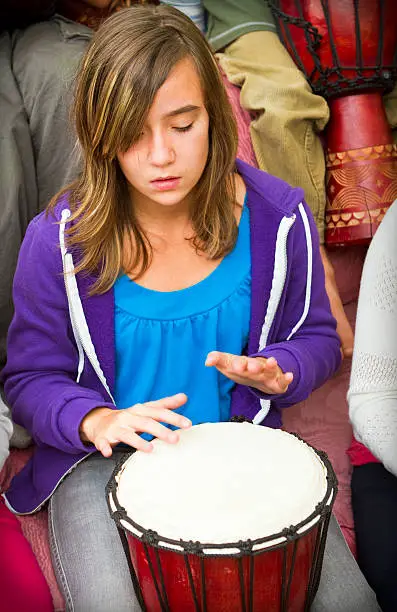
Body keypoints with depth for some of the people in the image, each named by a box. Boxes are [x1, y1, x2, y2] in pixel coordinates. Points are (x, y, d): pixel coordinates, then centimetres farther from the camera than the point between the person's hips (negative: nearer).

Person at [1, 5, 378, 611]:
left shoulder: (278, 218, -10)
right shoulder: (60, 241, -14)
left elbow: (316, 336, 6)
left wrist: (277, 372, -17)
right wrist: (95, 419, -24)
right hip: (108, 457, -1)